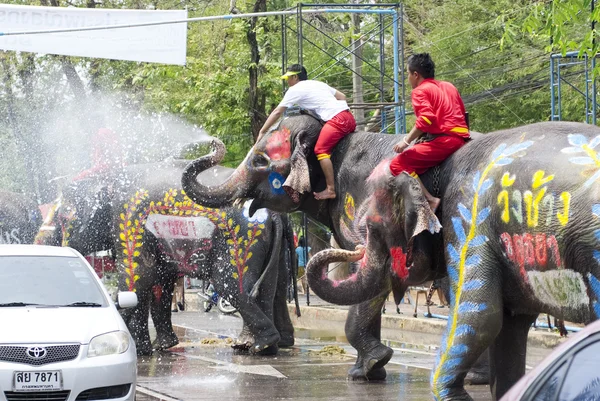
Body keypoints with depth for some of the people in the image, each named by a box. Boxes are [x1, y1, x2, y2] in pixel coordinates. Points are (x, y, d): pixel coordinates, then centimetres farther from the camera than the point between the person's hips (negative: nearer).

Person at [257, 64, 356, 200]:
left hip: (336, 119, -9)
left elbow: (277, 112, 7)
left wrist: (262, 132, 11)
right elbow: (342, 96, 27)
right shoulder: (318, 84, 28)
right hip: (349, 117, 9)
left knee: (321, 151, -11)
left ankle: (330, 190, -18)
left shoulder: (295, 90, 6)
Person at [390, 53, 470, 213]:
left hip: (443, 140, -9)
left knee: (398, 164, -9)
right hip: (461, 138, 9)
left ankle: (429, 200, -20)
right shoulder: (449, 86, 23)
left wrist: (406, 141, -13)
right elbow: (462, 112, 27)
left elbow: (426, 119, -17)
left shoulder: (420, 91, 0)